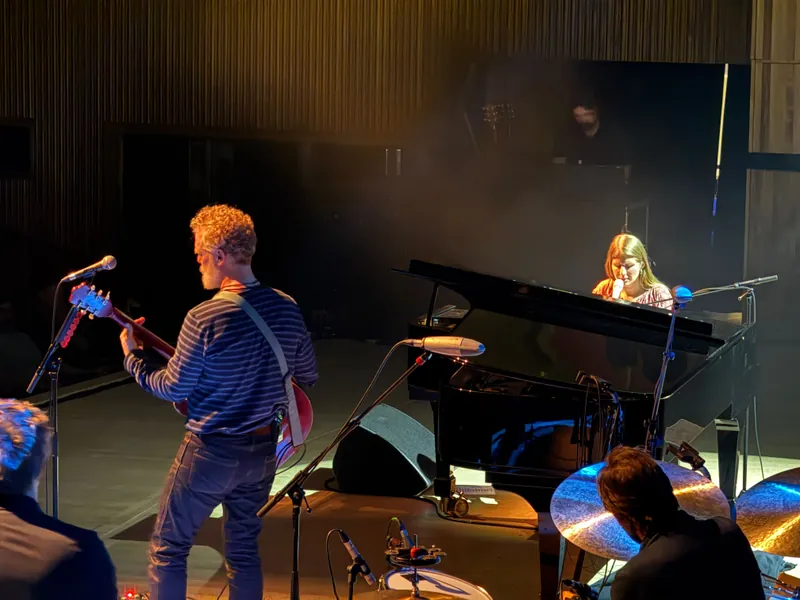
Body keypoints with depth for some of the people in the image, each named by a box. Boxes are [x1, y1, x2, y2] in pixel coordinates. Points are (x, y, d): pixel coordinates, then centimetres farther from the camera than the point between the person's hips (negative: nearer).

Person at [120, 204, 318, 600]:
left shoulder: (205, 318, -20)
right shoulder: (287, 308, -2)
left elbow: (173, 389, -12)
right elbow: (307, 377, 10)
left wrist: (133, 357, 3)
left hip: (211, 451, -6)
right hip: (263, 449, 6)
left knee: (168, 548, 7)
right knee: (244, 546, 18)